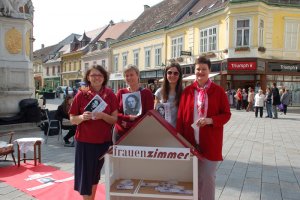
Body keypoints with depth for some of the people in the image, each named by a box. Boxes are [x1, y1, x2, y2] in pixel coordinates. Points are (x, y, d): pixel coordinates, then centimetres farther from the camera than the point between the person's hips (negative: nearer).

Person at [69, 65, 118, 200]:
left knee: (95, 174, 17)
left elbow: (114, 119, -3)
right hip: (84, 141, -2)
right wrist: (82, 117, -22)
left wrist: (103, 116, -22)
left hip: (104, 141, 2)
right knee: (85, 174, 2)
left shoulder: (110, 95, -1)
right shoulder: (81, 95, -5)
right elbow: (72, 119, -2)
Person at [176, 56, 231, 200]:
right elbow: (180, 116, 4)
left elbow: (226, 114, 0)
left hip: (210, 141, -2)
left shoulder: (218, 91, -3)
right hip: (190, 140, 2)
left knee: (207, 175, 6)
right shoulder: (188, 91, 3)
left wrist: (210, 120, -18)